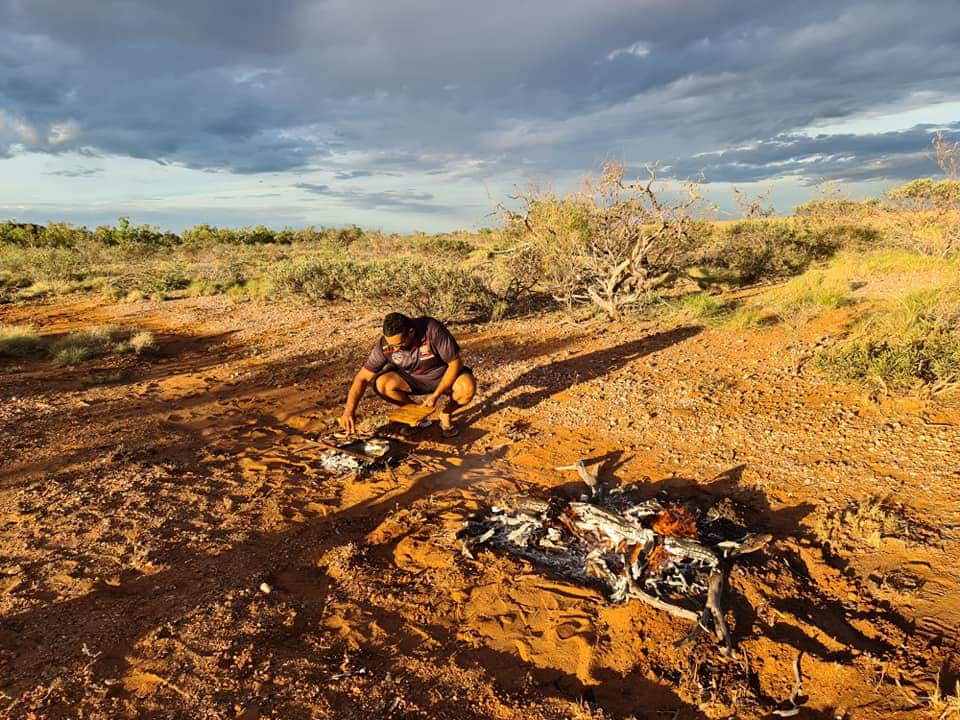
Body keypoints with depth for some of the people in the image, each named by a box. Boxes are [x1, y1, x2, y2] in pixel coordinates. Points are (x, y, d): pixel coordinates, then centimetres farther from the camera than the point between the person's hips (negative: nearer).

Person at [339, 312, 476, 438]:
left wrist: (436, 395, -29)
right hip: (410, 378, 3)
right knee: (382, 383, -27)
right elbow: (362, 378, -17)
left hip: (443, 375, -2)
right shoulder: (384, 345, -21)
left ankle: (446, 414, 0)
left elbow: (455, 363, -23)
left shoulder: (433, 330, -30)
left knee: (468, 388, -34)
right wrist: (349, 410, -30)